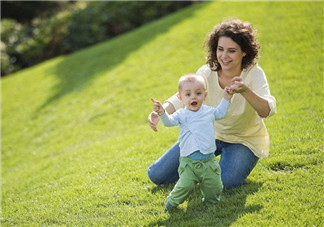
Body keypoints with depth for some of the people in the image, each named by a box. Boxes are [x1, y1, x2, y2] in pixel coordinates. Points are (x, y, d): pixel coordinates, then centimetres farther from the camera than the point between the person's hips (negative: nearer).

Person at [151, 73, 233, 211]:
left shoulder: (208, 111, 11)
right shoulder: (181, 115, -2)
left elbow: (220, 113, 32)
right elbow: (169, 122, -19)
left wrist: (226, 99, 27)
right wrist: (162, 113, -37)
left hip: (209, 160, 3)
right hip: (188, 162, -3)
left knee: (215, 188, 2)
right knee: (185, 186, -17)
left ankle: (210, 200, 35)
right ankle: (172, 201, 10)